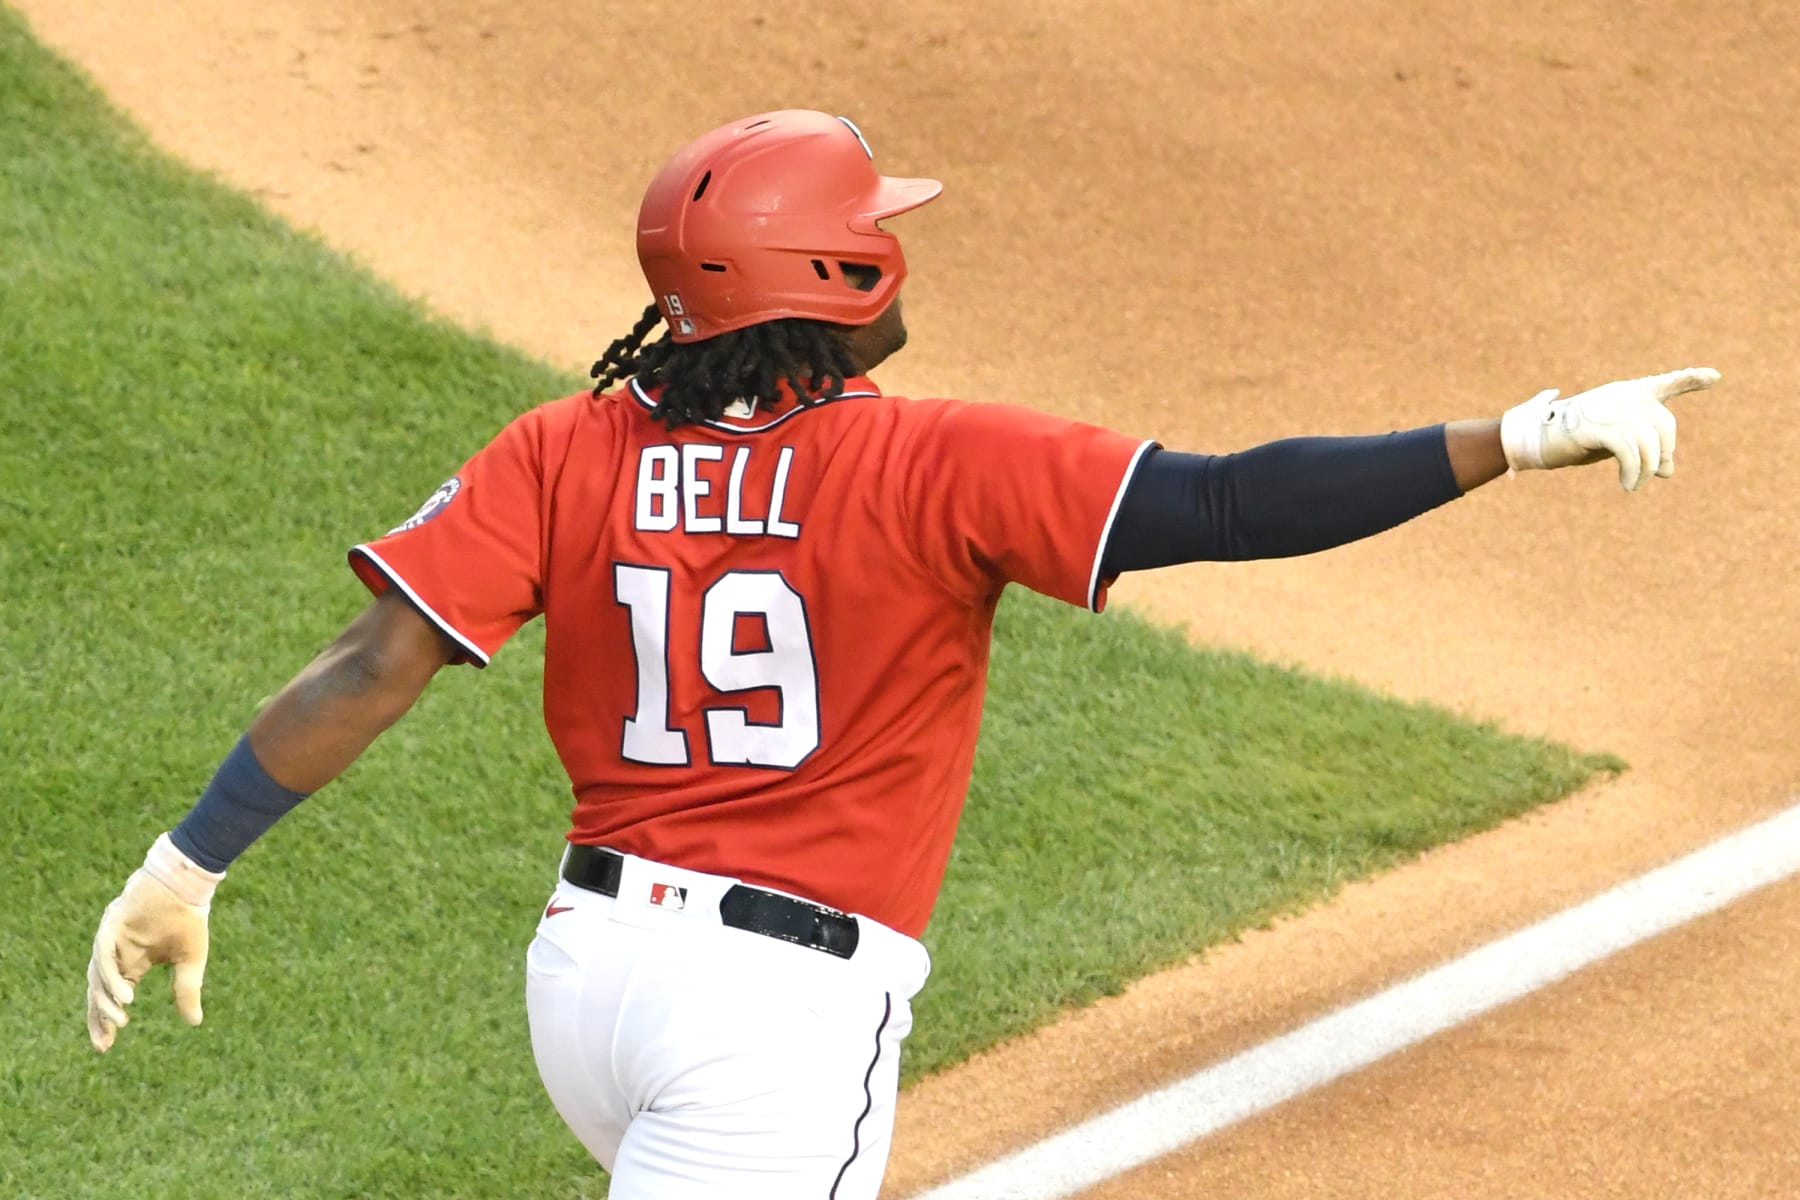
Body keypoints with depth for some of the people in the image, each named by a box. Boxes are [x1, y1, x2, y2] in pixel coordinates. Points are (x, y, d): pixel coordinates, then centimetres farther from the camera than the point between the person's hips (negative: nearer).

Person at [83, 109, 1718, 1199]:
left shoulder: (573, 455, 0)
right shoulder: (930, 469, -12)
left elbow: (377, 667, -6)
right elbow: (1227, 505, -18)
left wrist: (188, 864, -1)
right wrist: (1519, 441, -18)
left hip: (588, 966, 6)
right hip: (786, 1013, -6)